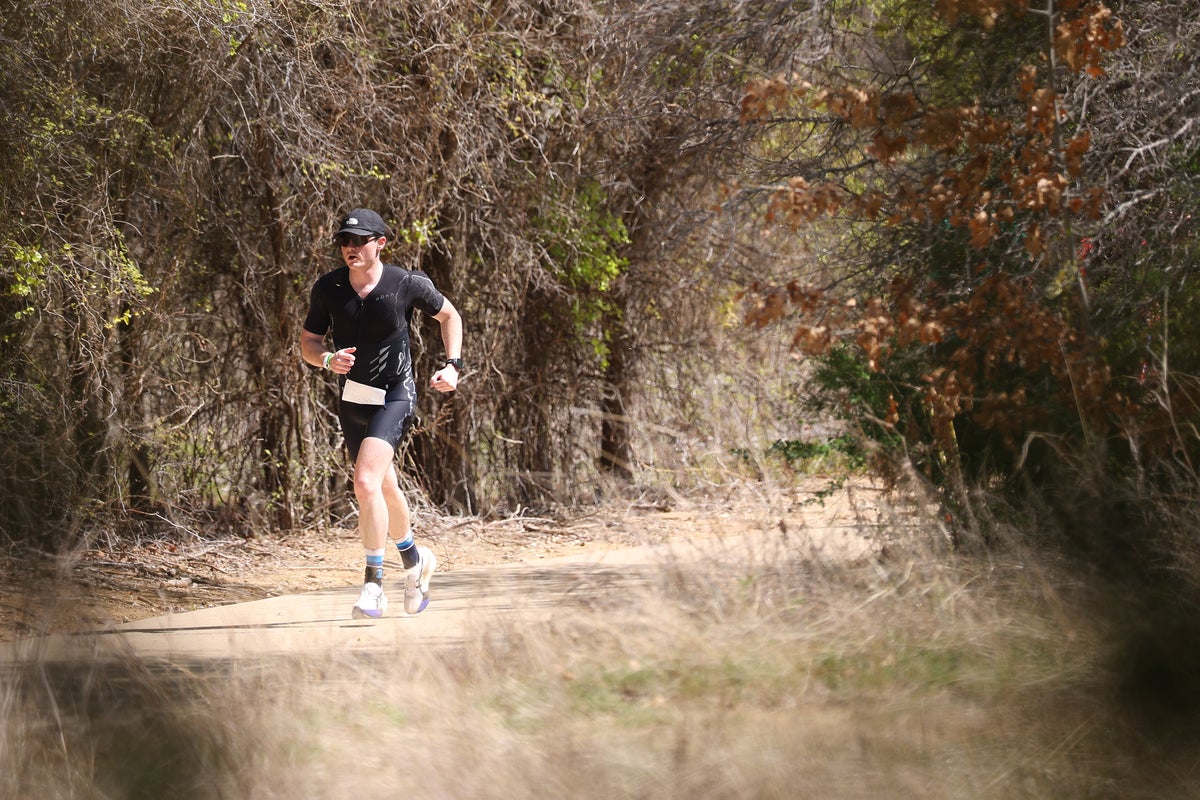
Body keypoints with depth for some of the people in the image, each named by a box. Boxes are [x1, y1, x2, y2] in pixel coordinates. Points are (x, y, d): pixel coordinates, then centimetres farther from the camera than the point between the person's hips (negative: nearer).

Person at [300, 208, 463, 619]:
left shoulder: (407, 284, -12)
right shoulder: (327, 288, -5)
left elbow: (449, 315, 6)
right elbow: (307, 343, 4)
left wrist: (452, 365, -4)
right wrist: (329, 360, -18)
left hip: (395, 397, -5)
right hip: (352, 399, 5)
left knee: (366, 482, -23)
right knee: (384, 489, 18)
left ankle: (373, 584, -16)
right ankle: (415, 561, 44)